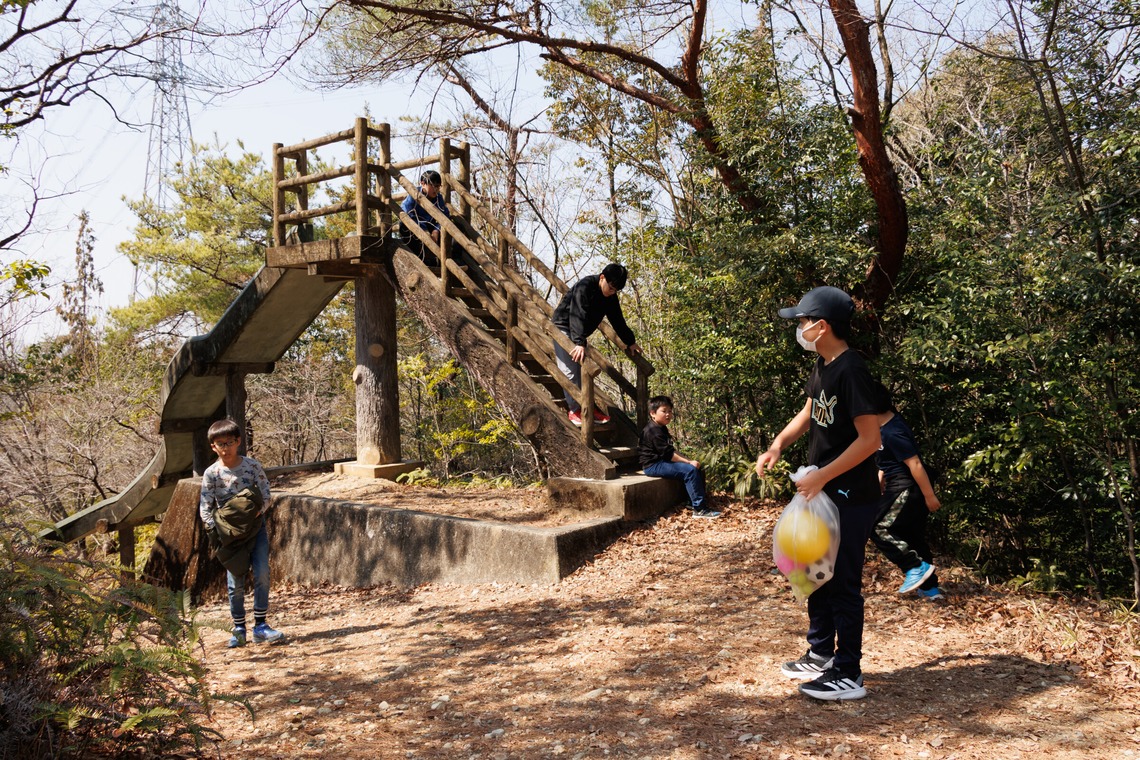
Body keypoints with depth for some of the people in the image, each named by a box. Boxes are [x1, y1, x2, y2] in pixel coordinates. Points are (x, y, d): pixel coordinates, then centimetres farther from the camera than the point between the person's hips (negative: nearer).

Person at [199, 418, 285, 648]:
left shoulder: (252, 465, -3)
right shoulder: (212, 473, -4)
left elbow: (266, 494, -2)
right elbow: (204, 506, -4)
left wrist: (258, 511, -21)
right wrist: (214, 530, -16)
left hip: (255, 527, 0)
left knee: (262, 575, -7)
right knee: (235, 582, 3)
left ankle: (260, 625, 3)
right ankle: (239, 629, 17)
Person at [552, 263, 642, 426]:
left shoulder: (610, 296, -2)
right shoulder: (584, 287, -27)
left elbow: (617, 319, 10)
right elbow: (578, 315, -38)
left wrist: (630, 342, 13)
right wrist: (579, 343, -48)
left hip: (579, 333, 8)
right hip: (564, 327, -8)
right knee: (571, 370, -13)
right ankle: (574, 409, -8)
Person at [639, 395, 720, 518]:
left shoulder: (661, 429, 17)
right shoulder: (654, 431, -17)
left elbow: (672, 450, 16)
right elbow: (668, 454, -21)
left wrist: (689, 460, 3)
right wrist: (689, 462, -19)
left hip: (662, 462, 10)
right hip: (653, 465, -10)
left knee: (698, 470, 4)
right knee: (690, 470, -23)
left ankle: (692, 503, 5)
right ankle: (699, 509, -24)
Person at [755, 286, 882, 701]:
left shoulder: (851, 371, -22)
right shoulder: (822, 367, 7)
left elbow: (870, 438, -23)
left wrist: (823, 476, -23)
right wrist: (778, 444, 5)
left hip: (849, 497, -10)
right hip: (822, 492, 10)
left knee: (843, 584, 1)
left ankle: (849, 675, 14)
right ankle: (821, 654, 34)